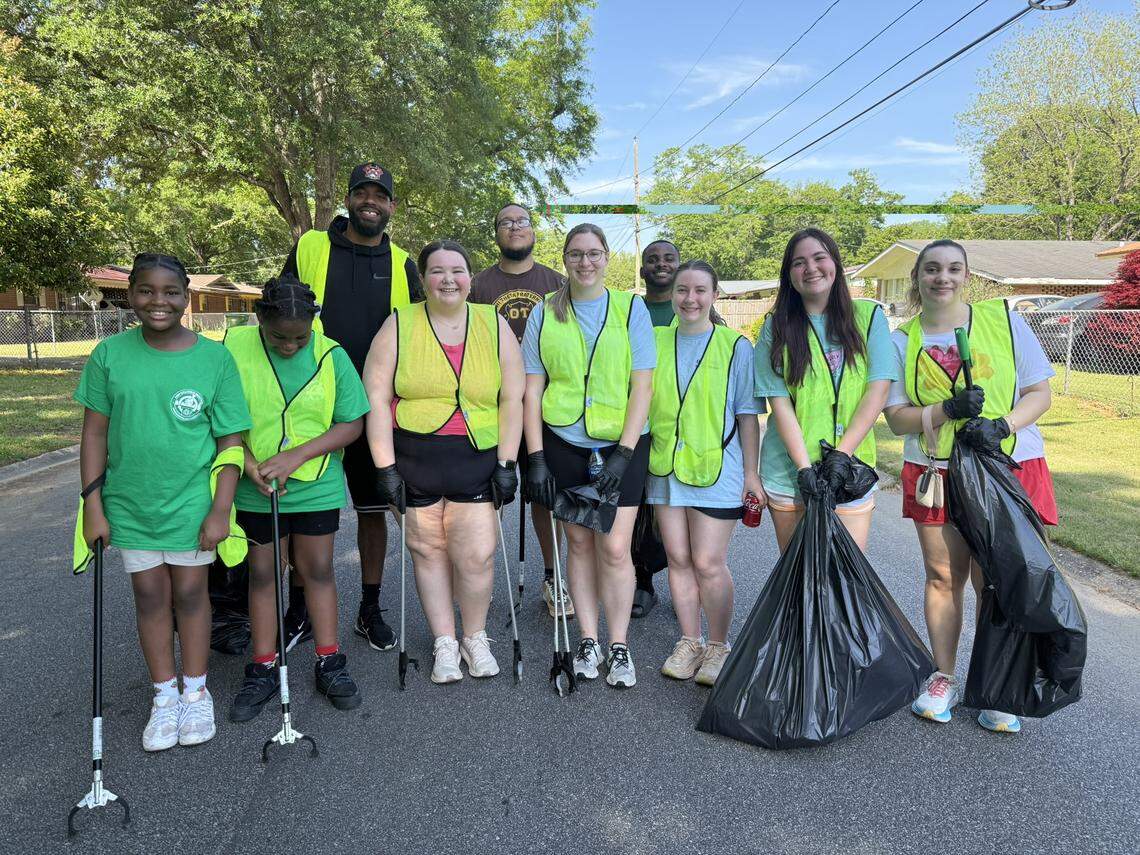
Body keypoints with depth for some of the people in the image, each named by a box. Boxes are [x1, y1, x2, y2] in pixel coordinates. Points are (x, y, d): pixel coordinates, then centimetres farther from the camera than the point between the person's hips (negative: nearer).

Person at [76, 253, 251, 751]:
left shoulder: (214, 358, -9)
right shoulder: (110, 355, -5)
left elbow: (230, 441, -6)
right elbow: (95, 433, 1)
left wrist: (221, 510, -9)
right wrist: (93, 506, -2)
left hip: (192, 501, -1)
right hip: (130, 503, 2)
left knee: (190, 592, 10)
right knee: (150, 596, 12)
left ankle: (195, 692, 28)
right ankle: (164, 696, 28)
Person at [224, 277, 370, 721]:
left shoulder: (330, 355, -9)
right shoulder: (235, 348, -9)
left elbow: (352, 423, -8)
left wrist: (297, 455, -18)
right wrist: (247, 460, -17)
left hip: (316, 486, 0)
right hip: (256, 489, 1)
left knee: (317, 569, 9)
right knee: (261, 573, 11)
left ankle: (330, 664, 23)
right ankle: (263, 669, 25)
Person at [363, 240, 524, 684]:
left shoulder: (495, 325, 5)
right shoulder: (399, 326, 2)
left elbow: (512, 400, 5)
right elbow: (376, 399, -2)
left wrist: (506, 464, -1)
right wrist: (385, 468, -7)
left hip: (476, 460, 0)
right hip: (412, 457, 0)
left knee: (477, 555, -4)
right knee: (428, 549, 8)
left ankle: (475, 638, 21)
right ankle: (445, 643, 25)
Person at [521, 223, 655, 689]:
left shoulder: (630, 307, 2)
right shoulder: (544, 313, 5)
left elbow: (642, 385, -3)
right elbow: (532, 389, 4)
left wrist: (624, 452, -11)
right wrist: (536, 456, -3)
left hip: (621, 445, -1)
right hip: (563, 443, 2)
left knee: (614, 547, -5)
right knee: (579, 542, 7)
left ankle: (619, 647, 12)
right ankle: (588, 641, 20)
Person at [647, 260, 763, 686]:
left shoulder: (736, 346, -1)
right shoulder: (656, 343, 7)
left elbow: (747, 415, 0)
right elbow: (642, 403, 14)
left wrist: (751, 472, -1)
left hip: (716, 468, -3)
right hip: (665, 468, 4)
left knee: (709, 564, -2)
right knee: (678, 559, 10)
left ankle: (718, 647, 18)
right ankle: (689, 642, 25)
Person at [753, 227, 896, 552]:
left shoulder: (869, 316, 3)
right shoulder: (777, 327, 1)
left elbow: (878, 390, -4)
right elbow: (779, 401, -5)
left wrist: (843, 453, -12)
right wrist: (804, 466, -14)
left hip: (850, 467, 0)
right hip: (789, 470, 0)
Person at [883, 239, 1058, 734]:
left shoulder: (1004, 321, 2)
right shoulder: (902, 341, 4)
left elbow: (1040, 393, 2)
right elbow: (896, 417, 1)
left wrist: (1001, 425, -16)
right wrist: (947, 409, -16)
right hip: (934, 472, 1)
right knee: (943, 576, 7)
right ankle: (943, 679, 23)